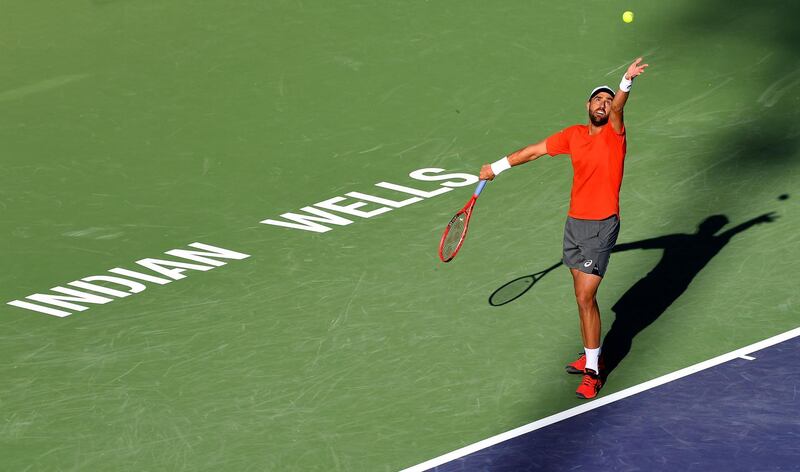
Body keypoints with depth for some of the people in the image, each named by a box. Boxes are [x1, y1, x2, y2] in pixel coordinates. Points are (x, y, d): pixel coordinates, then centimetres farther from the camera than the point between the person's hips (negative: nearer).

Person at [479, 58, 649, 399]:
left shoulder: (614, 134, -8)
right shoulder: (573, 135, 7)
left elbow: (616, 108, -29)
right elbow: (534, 151, 18)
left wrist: (626, 82, -50)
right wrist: (497, 167, 25)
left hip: (601, 226, -6)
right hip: (574, 223, 6)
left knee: (585, 298, -9)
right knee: (583, 296, 15)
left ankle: (592, 372, -2)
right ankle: (591, 355, 29)